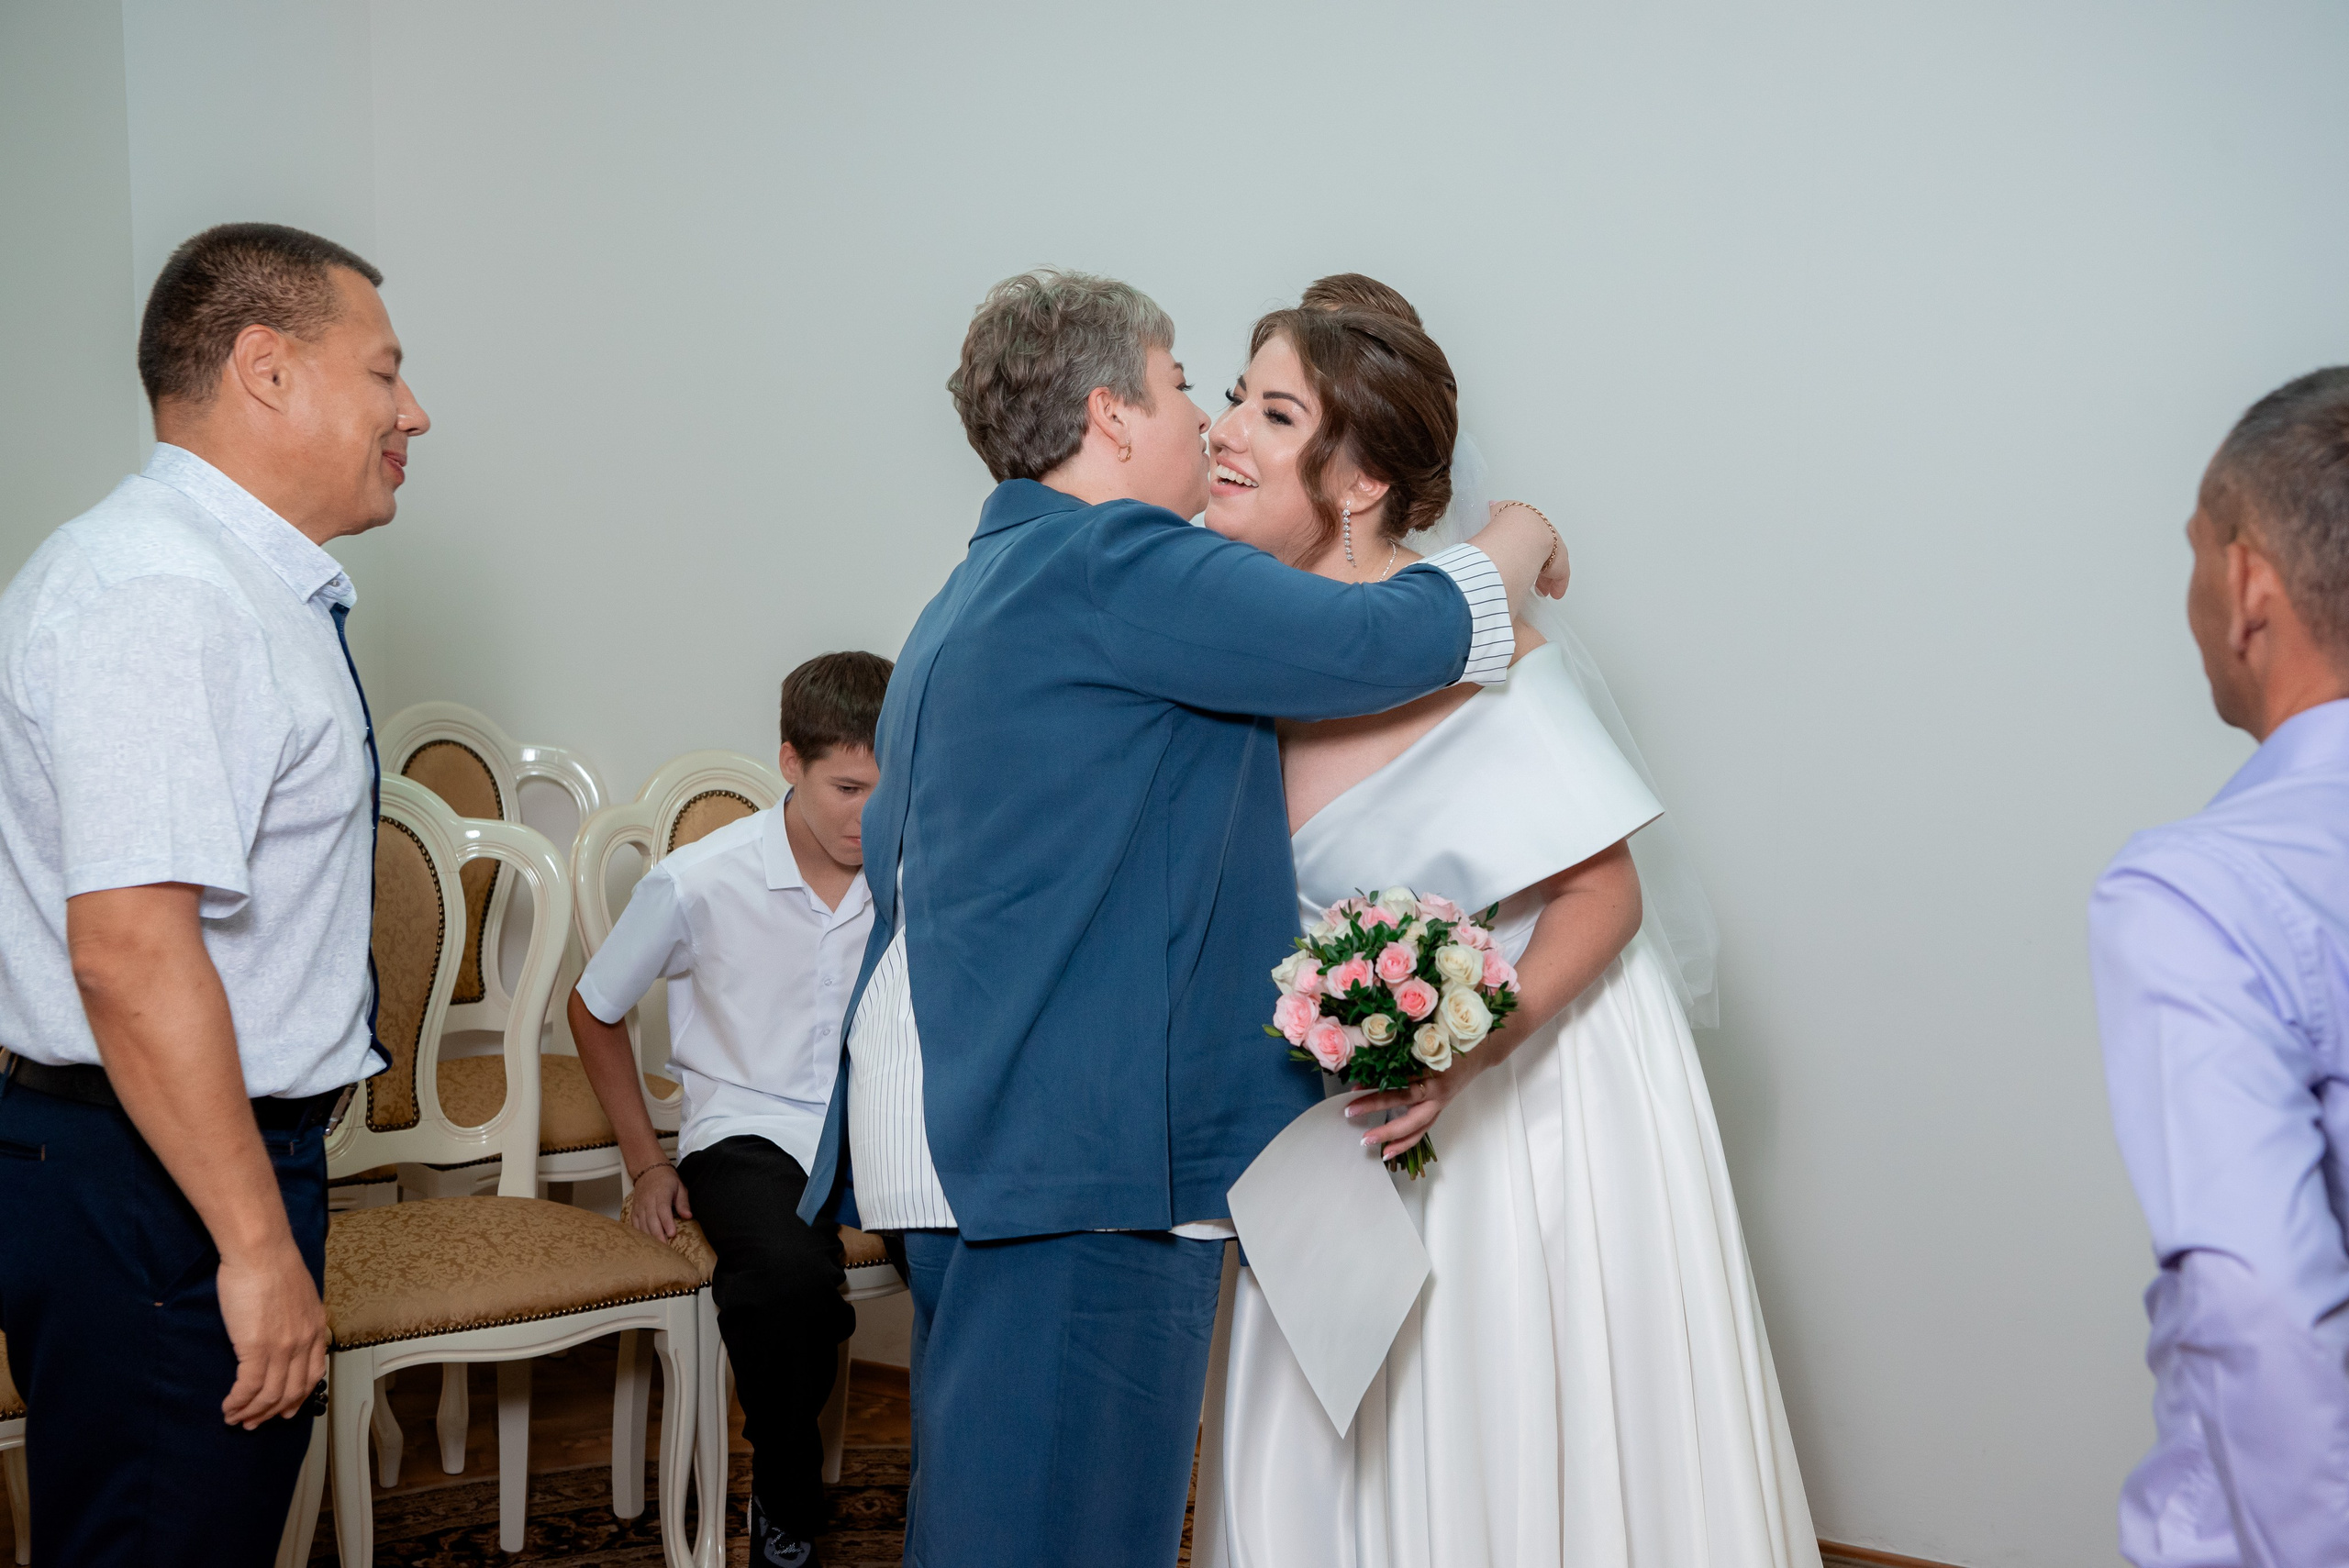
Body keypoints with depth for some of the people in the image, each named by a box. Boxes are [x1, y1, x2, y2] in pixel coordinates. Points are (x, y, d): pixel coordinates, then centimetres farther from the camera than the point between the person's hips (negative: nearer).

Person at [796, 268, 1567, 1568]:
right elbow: (1374, 641, -13)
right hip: (1067, 1139, -11)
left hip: (954, 1125, 11)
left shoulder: (966, 602, 22)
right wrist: (1517, 545, 5)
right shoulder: (1115, 561, -11)